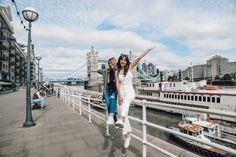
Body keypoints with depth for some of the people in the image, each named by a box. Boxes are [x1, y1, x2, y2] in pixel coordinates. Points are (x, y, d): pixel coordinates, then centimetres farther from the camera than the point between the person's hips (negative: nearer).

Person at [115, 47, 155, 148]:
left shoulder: (131, 67, 2)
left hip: (130, 91, -3)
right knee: (124, 113, 2)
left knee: (126, 100, -39)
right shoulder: (117, 72, 7)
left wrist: (148, 49, -15)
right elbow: (117, 84, -1)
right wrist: (119, 96, -11)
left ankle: (121, 120, -59)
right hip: (121, 93, 3)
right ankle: (127, 135, 16)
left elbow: (139, 58, -8)